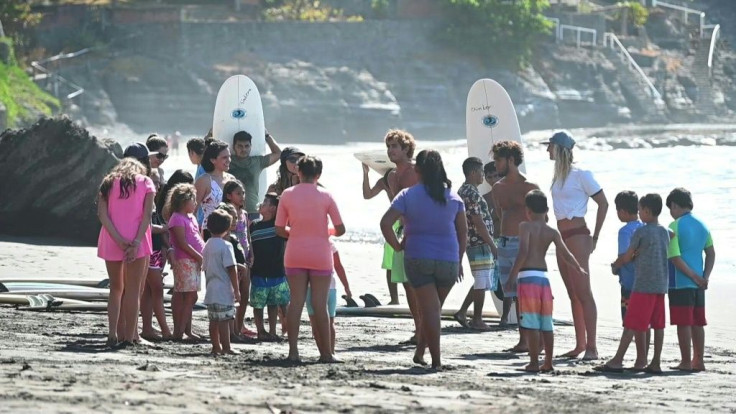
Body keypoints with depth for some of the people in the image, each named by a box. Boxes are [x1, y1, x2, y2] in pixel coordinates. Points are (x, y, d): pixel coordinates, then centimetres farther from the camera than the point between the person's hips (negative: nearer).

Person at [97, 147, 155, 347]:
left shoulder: (109, 182, 10)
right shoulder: (145, 182, 3)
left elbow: (102, 214, -4)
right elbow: (147, 215, -9)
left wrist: (118, 239, -11)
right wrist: (136, 242, -15)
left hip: (111, 241, 3)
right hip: (136, 241, -3)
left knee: (116, 288, 15)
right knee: (133, 291, 4)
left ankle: (113, 333, 5)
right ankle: (129, 336, 0)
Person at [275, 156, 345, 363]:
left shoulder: (287, 195, -1)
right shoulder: (325, 196, -4)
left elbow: (280, 229, 0)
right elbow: (340, 229, -5)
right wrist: (330, 233, 17)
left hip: (294, 255, 2)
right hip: (320, 256, -1)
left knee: (296, 301, 5)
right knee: (320, 304, 2)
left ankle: (293, 351, -2)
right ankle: (326, 353, 5)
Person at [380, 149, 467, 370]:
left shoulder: (408, 195, -4)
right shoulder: (453, 197, 4)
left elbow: (385, 223, -16)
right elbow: (463, 231, 6)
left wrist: (397, 246, -3)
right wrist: (458, 261, 13)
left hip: (418, 258, -2)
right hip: (448, 260, 2)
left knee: (430, 309, -2)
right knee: (433, 309, 17)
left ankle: (436, 360, -7)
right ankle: (420, 352, 19)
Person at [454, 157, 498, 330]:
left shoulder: (463, 191, 14)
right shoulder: (471, 193, -17)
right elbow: (478, 222, -20)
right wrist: (492, 245, -15)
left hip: (472, 243, 10)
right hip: (479, 243, -10)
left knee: (481, 282, 16)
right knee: (481, 283, -2)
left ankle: (462, 312, 14)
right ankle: (477, 319, 4)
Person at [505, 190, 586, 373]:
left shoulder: (525, 227, -4)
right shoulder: (552, 232, 9)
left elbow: (523, 252, -15)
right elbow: (565, 254, 3)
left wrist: (512, 276, -15)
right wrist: (579, 268, 20)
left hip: (527, 276, -5)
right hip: (544, 277, 5)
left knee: (530, 323, -3)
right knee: (546, 324, 12)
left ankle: (534, 362, -5)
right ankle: (548, 362, 16)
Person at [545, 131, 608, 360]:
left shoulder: (581, 175, -10)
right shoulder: (558, 176, 14)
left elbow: (603, 203, -9)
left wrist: (595, 238, -10)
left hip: (577, 236, -9)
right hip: (562, 237, 9)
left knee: (583, 292, -11)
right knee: (573, 294, 10)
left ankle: (591, 347, -13)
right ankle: (580, 344, 14)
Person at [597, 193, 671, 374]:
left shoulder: (641, 232, -9)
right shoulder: (665, 232, 11)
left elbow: (627, 257, -3)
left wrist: (617, 264, 17)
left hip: (643, 285, -7)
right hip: (661, 285, 7)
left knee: (631, 325, -6)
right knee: (658, 325, 6)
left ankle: (617, 361, -7)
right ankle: (655, 363, 5)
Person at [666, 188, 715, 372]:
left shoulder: (674, 227, -10)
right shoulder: (702, 226, 10)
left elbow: (675, 258, -16)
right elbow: (711, 254, 12)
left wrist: (694, 277, -12)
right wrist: (705, 277, 7)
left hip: (680, 282, -7)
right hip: (698, 285, 7)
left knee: (683, 323, -3)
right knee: (697, 323, 11)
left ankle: (686, 362, -2)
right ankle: (698, 361, 15)